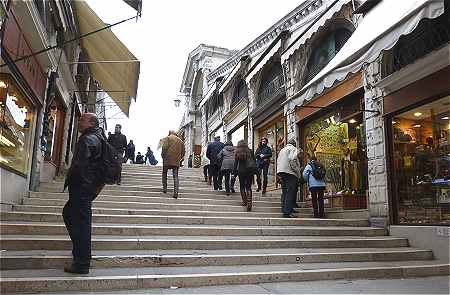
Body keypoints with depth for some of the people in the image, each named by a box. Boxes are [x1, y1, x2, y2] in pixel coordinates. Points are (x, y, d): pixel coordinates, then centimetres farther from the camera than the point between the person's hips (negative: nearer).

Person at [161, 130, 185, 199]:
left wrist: (163, 156, 0)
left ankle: (164, 188, 16)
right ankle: (176, 192, -8)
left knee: (164, 173, 18)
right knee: (176, 176, 3)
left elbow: (165, 148, -12)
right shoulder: (180, 141, 16)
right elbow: (183, 153, 15)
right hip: (176, 162, 3)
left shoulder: (167, 138, 3)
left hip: (167, 160, -3)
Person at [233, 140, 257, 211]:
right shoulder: (250, 151, 4)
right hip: (250, 171, 1)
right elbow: (254, 161, 6)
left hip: (241, 171, -1)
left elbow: (235, 163, -2)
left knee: (242, 186, 15)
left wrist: (234, 173, 2)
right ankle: (249, 203, -10)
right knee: (248, 187, 3)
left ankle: (244, 201, 14)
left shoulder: (237, 153, -1)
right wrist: (254, 170, 12)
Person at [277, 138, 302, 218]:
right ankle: (287, 212, -16)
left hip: (280, 172, 8)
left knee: (284, 192, 14)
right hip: (290, 172, -8)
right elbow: (292, 160, -17)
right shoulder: (293, 149, 0)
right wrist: (298, 171, -11)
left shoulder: (282, 150, 25)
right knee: (291, 192, -10)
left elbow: (278, 162, 21)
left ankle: (284, 209, 16)